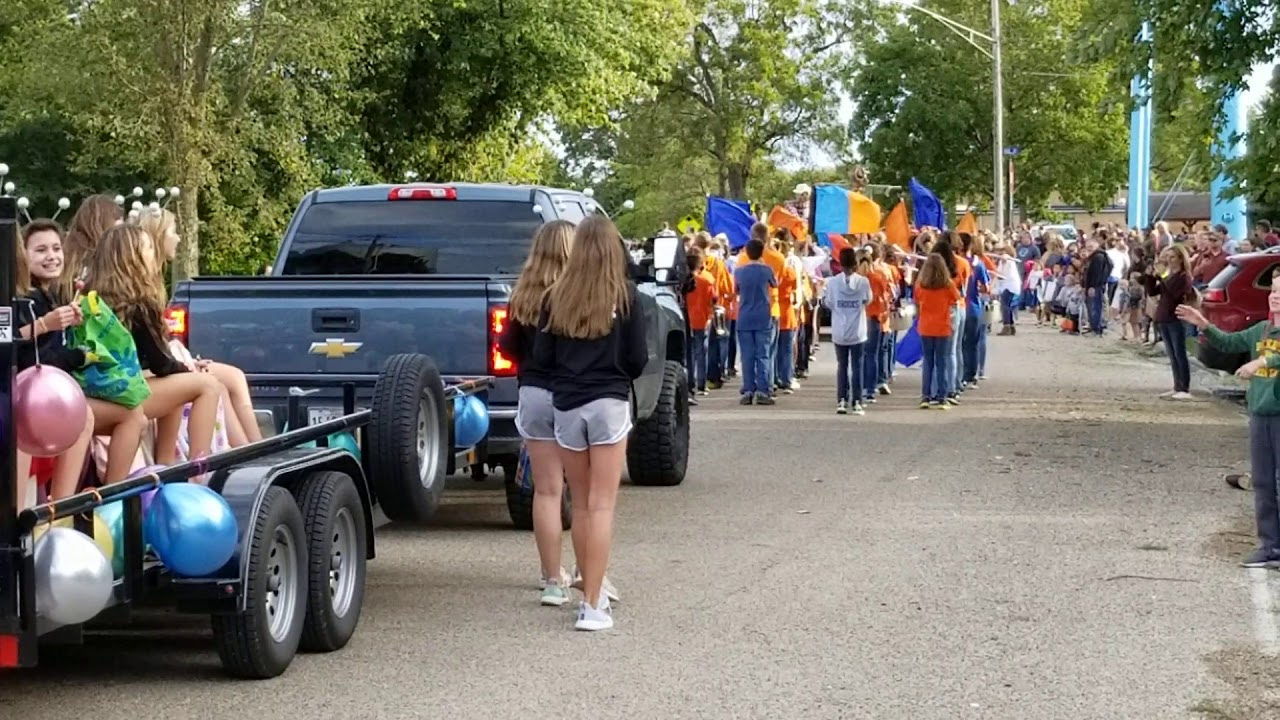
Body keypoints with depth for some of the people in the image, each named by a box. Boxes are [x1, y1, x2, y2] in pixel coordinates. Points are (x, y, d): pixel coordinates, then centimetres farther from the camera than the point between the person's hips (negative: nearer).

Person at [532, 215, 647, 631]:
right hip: (609, 404, -3)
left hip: (566, 406, 3)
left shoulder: (556, 298, -1)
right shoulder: (625, 298, -7)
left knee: (581, 505, 15)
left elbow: (541, 358, 2)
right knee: (602, 506, -2)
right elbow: (638, 361, -4)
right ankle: (592, 605, -6)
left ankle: (592, 593, 24)